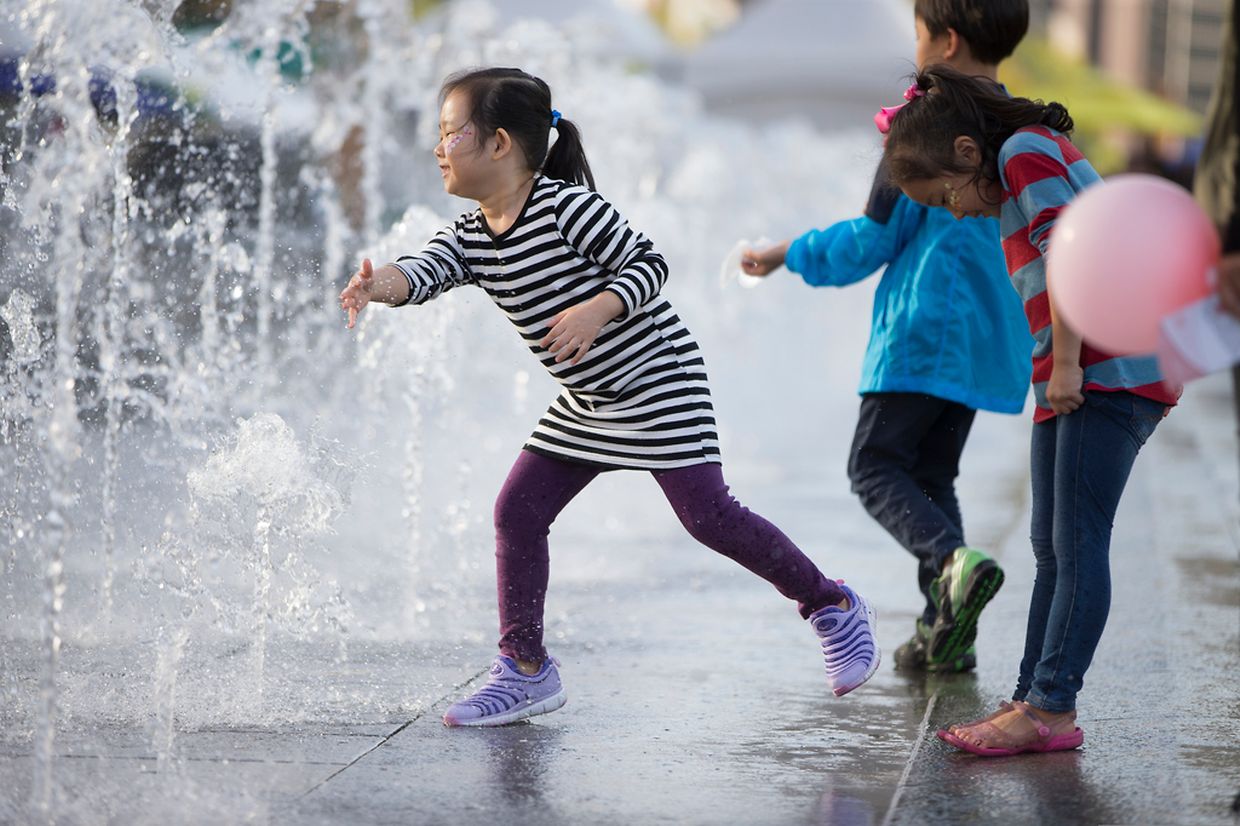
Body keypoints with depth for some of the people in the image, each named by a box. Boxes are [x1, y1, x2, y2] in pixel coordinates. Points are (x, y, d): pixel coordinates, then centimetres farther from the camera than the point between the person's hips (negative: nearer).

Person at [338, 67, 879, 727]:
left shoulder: (568, 206, -22)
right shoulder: (469, 237, -1)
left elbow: (649, 264, -17)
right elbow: (423, 273, -19)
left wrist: (594, 311, -33)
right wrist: (378, 284, -42)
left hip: (658, 384, -8)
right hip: (584, 404, 8)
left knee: (707, 514, -11)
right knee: (517, 511, -1)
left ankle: (832, 606, 8)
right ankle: (525, 670, 8)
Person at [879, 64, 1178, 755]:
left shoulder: (1024, 150, -7)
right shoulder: (1042, 158, 23)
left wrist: (1064, 362, -18)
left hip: (1109, 372, -10)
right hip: (1078, 384, 10)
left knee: (1078, 544, -10)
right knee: (1054, 549, 8)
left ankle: (1052, 709, -10)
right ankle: (1034, 700, 9)